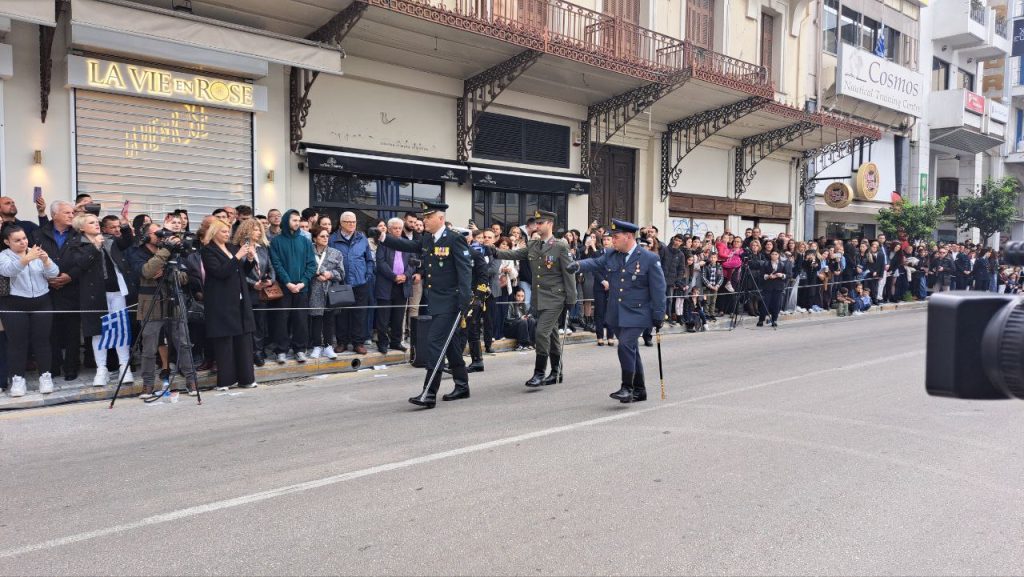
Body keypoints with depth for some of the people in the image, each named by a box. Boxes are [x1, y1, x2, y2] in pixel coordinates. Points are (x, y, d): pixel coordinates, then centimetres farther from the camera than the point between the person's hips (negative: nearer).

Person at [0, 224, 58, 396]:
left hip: (41, 303, 2)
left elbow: (53, 274, -1)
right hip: (15, 305, -2)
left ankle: (45, 376, 9)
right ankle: (17, 378, 7)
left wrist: (46, 260, -22)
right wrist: (27, 259, -39)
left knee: (42, 340, 1)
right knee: (18, 341, -1)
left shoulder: (37, 253, 9)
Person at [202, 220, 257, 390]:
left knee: (244, 339, 6)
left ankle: (246, 378, 12)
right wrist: (237, 257, -20)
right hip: (222, 303, -6)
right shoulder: (208, 251, -5)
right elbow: (220, 272, -17)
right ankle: (224, 380, 4)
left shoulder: (233, 247, 15)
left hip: (240, 301, 6)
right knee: (224, 342, -3)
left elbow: (243, 272, 18)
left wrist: (250, 259, 0)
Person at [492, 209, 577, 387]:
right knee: (551, 334, 14)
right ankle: (557, 372, 24)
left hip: (554, 298, -6)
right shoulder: (532, 245, 10)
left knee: (542, 332, -15)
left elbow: (569, 274, -7)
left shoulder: (561, 246, -7)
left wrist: (570, 300, -9)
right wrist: (495, 252, -17)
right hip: (538, 298, 6)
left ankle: (539, 373, -6)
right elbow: (514, 254, 1)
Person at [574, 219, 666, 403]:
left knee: (626, 345, -20)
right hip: (617, 314, 6)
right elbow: (595, 262, -3)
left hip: (637, 314, -6)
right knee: (630, 350, 13)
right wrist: (578, 265, -25)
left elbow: (658, 289, -7)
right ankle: (639, 390, 24)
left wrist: (659, 316, -7)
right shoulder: (611, 256, 9)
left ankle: (627, 388, -9)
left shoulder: (650, 259, -7)